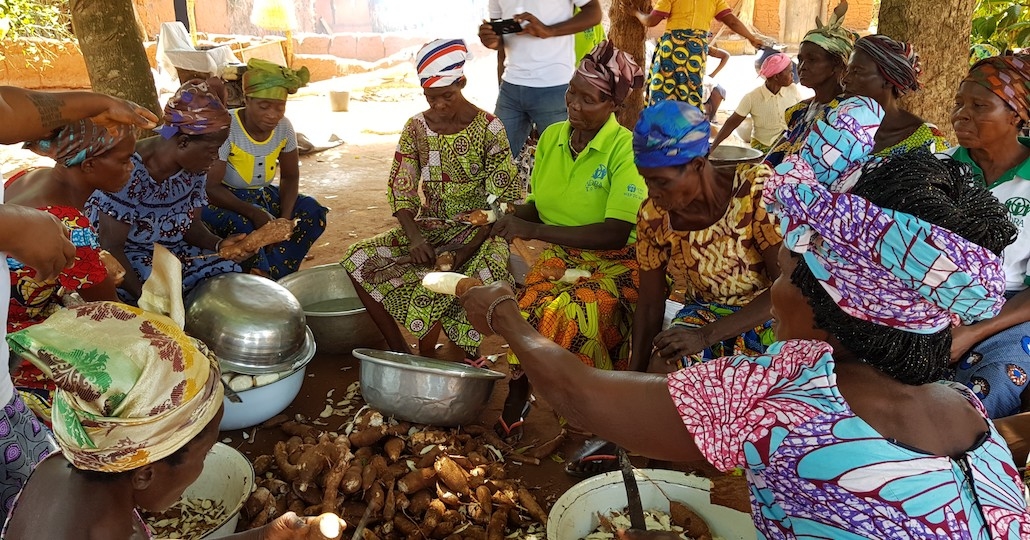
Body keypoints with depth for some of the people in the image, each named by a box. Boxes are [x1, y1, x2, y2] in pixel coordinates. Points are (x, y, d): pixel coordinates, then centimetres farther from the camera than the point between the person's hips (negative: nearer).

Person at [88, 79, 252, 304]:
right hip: (123, 260, -6)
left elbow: (191, 225, 2)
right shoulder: (129, 171, -27)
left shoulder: (193, 167, -7)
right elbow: (111, 247, -23)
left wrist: (219, 244, -20)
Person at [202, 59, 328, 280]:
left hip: (262, 196, 6)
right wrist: (254, 213, -33)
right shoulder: (227, 129, -24)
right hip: (222, 200, -6)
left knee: (312, 211, -13)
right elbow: (210, 187, -23)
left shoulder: (284, 127, -9)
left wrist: (285, 218, -16)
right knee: (240, 225, -38)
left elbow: (290, 177, 2)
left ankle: (274, 278, -16)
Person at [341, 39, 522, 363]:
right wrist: (414, 238, -18)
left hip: (476, 229, -4)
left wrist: (470, 247, -22)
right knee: (360, 260, -17)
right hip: (428, 226, 4)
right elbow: (400, 190, 1)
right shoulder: (416, 127, 2)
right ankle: (399, 350, -7)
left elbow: (506, 199, -11)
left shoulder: (488, 128, -9)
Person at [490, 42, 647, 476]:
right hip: (560, 258, 5)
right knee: (533, 310, -27)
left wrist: (535, 230, -24)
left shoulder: (626, 148, -14)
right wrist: (514, 218, -8)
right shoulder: (551, 137, 5)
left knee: (566, 316, -33)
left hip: (613, 265, -4)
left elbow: (615, 233, -21)